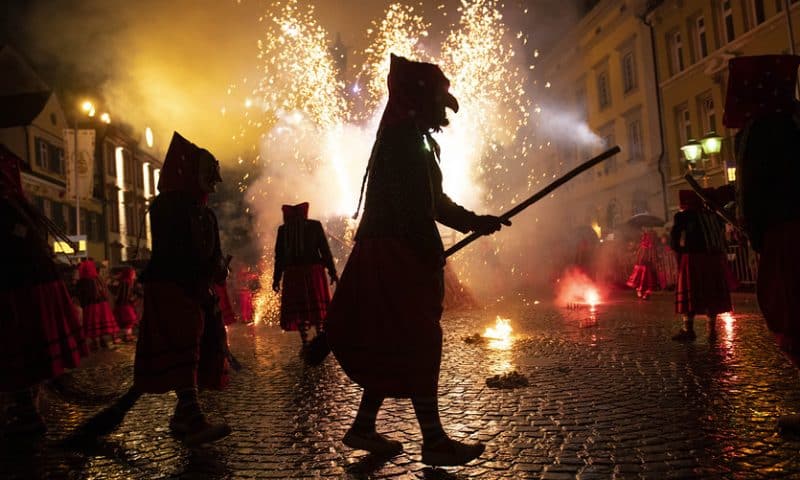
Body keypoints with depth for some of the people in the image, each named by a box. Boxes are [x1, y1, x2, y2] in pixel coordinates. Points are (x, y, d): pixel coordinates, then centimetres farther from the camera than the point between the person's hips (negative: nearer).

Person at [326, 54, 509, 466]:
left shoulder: (411, 140, 22)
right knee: (418, 344, -7)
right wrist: (433, 256, -16)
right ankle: (434, 441, 0)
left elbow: (433, 201, 23)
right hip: (398, 256, -10)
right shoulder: (403, 140, -10)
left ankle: (363, 427, 21)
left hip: (399, 257, 10)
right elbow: (412, 208, -19)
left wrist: (474, 221, 15)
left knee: (394, 346, 12)